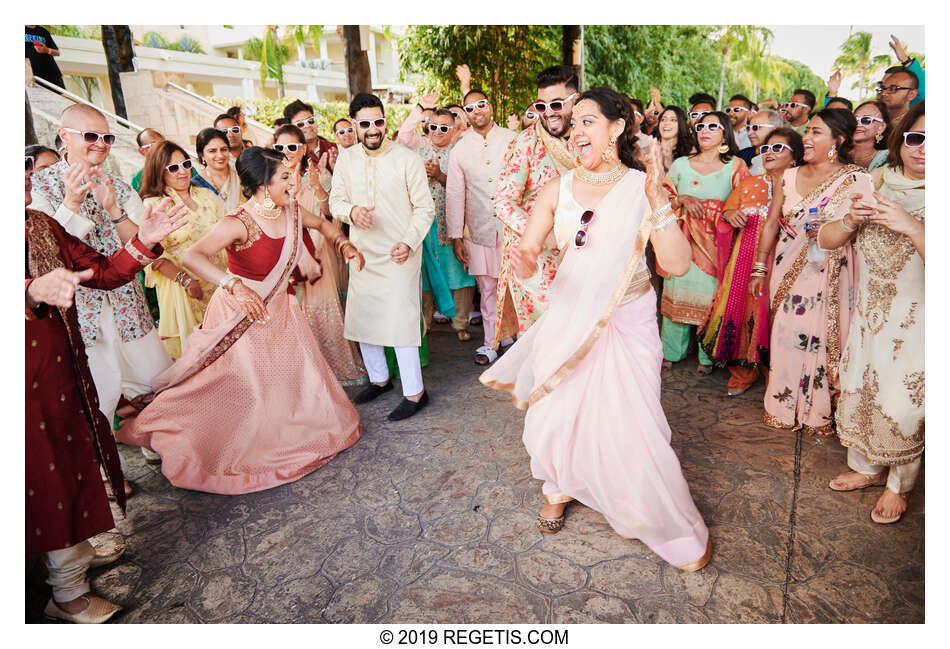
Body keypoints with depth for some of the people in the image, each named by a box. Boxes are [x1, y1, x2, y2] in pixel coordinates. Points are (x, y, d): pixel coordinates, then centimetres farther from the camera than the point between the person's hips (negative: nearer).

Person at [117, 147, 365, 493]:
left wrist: (342, 241, 5)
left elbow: (321, 223, 19)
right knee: (243, 388, 4)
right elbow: (191, 257, -39)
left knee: (297, 370, 16)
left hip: (278, 308, 7)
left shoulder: (292, 211, -5)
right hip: (240, 311, -7)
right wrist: (235, 286, -50)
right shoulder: (237, 224, -26)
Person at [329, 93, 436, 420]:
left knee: (400, 321, -8)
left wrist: (409, 243, -19)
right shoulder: (345, 159, 5)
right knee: (361, 318, 13)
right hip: (362, 254, 6)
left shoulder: (407, 158, -8)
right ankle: (379, 378, 33)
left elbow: (425, 208, -6)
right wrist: (351, 211, -13)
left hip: (399, 255, -5)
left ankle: (414, 392, 6)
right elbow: (335, 201, 10)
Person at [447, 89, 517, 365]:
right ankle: (491, 343, 20)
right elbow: (454, 195, 8)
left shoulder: (512, 139, 4)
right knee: (487, 289, 8)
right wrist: (456, 237, 5)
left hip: (512, 226, -1)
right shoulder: (459, 150, 7)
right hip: (479, 229, 1)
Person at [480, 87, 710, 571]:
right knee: (553, 417, 11)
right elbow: (527, 254, -1)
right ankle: (559, 487, 46)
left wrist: (657, 203, -26)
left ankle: (674, 529, 24)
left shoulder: (643, 188, -6)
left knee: (630, 427, -3)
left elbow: (678, 264, -14)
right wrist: (526, 263, -25)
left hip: (626, 323, -2)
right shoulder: (557, 190, 0)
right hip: (568, 318, 3)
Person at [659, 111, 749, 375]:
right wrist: (683, 199, -8)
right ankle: (671, 351, 16)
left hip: (714, 244, -2)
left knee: (710, 296, -3)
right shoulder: (680, 164, 13)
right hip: (681, 242, 2)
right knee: (676, 292, 2)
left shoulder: (735, 166, 6)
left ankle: (707, 356, 11)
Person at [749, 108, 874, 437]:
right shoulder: (789, 176, 7)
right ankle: (784, 406, 25)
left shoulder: (856, 180, -4)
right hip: (787, 271, 3)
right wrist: (760, 268, 11)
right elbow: (771, 225, 11)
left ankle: (820, 412, 20)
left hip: (830, 275, -3)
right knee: (785, 336, 8)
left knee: (822, 339, 2)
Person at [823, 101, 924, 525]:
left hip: (915, 319, -4)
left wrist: (909, 225, -29)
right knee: (857, 389, 13)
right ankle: (867, 468, 36)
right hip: (868, 310, 4)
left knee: (901, 402, 2)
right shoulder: (874, 183, 3)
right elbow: (826, 240, 2)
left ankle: (899, 485, 27)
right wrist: (851, 220, -16)